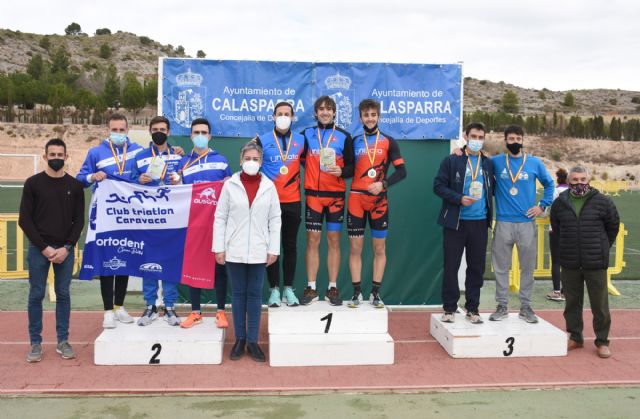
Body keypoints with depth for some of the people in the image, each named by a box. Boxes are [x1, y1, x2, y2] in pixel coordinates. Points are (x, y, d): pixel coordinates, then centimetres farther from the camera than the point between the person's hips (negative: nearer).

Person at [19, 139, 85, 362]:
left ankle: (63, 341, 15)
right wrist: (44, 247, -10)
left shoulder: (74, 186, 5)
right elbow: (24, 220, -2)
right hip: (38, 249, -1)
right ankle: (35, 343, 13)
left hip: (65, 250, 1)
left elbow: (79, 221, 5)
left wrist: (66, 247, -7)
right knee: (36, 295, 3)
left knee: (63, 294, 6)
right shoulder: (33, 183, 0)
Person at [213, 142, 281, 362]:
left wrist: (273, 249, -1)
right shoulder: (230, 185, -1)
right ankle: (240, 339, 21)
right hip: (235, 250, 0)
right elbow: (220, 217, 0)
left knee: (255, 295, 7)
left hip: (259, 251, 1)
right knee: (238, 294, 9)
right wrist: (219, 248, -4)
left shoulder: (269, 186, 1)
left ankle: (252, 341, 16)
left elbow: (275, 219, 3)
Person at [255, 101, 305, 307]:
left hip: (293, 201, 2)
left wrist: (300, 183, 8)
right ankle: (274, 289, 12)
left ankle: (289, 289, 16)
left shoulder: (301, 140, 6)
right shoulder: (262, 141, 0)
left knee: (290, 246, 7)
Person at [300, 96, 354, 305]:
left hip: (336, 195, 0)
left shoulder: (344, 136, 4)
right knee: (312, 240, 2)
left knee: (334, 240, 3)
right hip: (313, 194, 1)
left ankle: (333, 288, 11)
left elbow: (351, 167, 4)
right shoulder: (307, 134, 7)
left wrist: (341, 172, -16)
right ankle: (311, 288, 9)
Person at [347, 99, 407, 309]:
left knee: (379, 248, 4)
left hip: (378, 200, -1)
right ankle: (357, 292, 11)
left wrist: (383, 184, -14)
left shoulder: (388, 142, 4)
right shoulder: (354, 141, 9)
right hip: (356, 199, 1)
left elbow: (401, 171, -1)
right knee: (355, 247, 2)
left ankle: (376, 293, 14)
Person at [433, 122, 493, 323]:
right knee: (451, 266, 2)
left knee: (476, 267, 8)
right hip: (455, 222, -3)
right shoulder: (451, 160, 0)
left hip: (480, 222, 3)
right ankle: (449, 308, 13)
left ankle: (472, 308, 19)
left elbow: (493, 188, 17)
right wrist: (459, 199, -15)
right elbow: (438, 186, -5)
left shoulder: (489, 163, 10)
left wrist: (490, 211, 0)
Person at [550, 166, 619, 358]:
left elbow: (613, 227, 8)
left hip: (596, 263, -2)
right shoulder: (560, 203, 3)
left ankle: (602, 341, 16)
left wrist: (602, 247, 13)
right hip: (569, 263, 3)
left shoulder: (602, 202, -4)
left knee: (600, 304, 3)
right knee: (572, 302, 12)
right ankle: (575, 337, 25)